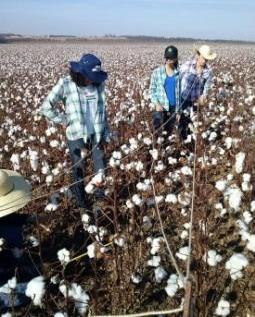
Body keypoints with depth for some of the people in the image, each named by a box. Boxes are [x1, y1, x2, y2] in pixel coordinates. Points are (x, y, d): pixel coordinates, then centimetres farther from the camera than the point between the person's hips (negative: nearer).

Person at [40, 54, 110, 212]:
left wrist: (106, 130, 9)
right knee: (78, 168, 12)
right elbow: (46, 107, -6)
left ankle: (101, 192, 36)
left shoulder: (99, 83, -1)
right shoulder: (65, 84, -12)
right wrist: (65, 121, -8)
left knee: (101, 166, 14)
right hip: (76, 134, -3)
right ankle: (81, 200, 30)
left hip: (96, 133, 3)